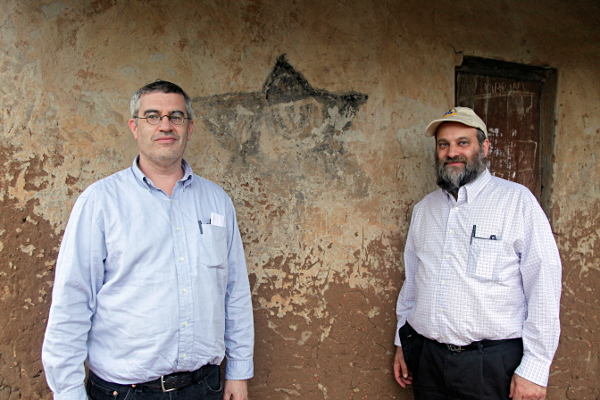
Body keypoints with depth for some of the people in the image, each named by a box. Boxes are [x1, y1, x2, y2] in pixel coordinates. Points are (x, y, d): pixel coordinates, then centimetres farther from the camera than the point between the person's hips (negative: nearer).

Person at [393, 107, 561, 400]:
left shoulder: (517, 200, -6)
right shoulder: (423, 209, 10)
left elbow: (544, 286, -9)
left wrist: (535, 368, -12)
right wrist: (401, 342, 15)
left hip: (491, 364, -4)